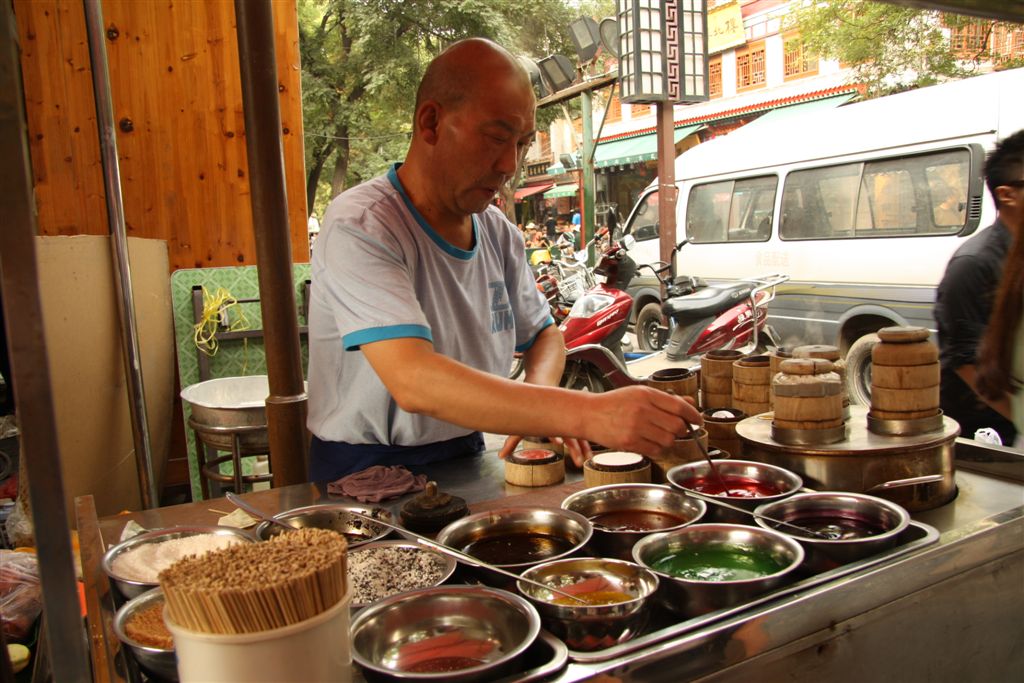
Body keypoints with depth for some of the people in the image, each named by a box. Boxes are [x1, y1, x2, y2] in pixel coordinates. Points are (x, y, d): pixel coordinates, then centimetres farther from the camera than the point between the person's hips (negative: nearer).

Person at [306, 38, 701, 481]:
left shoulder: (499, 233, 5)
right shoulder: (360, 228, -18)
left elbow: (542, 333, 17)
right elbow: (414, 382, -30)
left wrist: (539, 394, -6)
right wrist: (587, 414, -36)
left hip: (466, 464, 6)